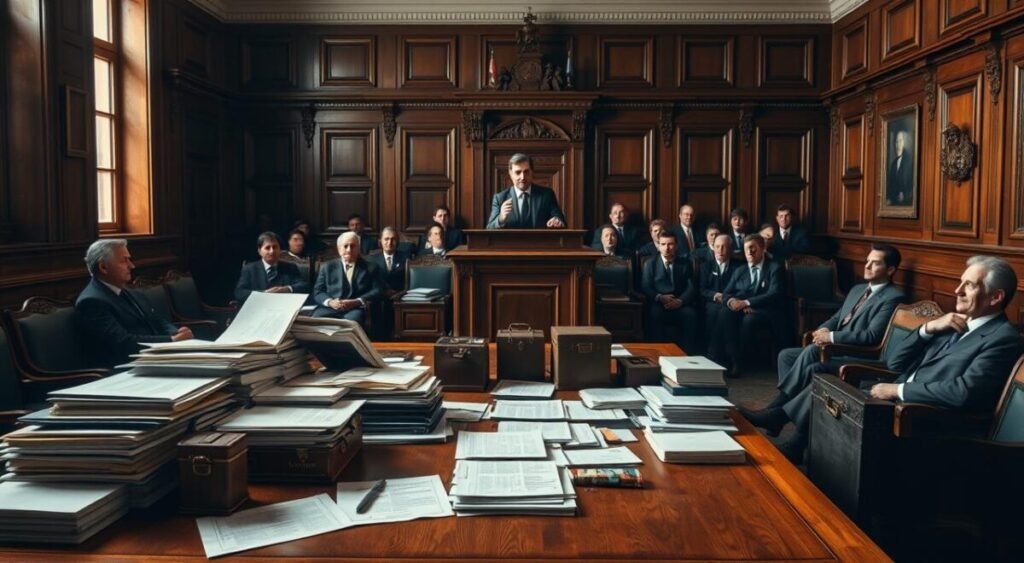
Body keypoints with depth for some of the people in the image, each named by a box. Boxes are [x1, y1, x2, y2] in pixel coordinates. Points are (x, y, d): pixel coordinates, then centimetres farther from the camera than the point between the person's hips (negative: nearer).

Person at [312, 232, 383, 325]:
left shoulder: (371, 268, 17)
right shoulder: (327, 267, 21)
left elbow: (377, 291, 5)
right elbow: (317, 291, 13)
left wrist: (357, 302, -12)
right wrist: (330, 302, -9)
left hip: (356, 310, -2)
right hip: (330, 309, 2)